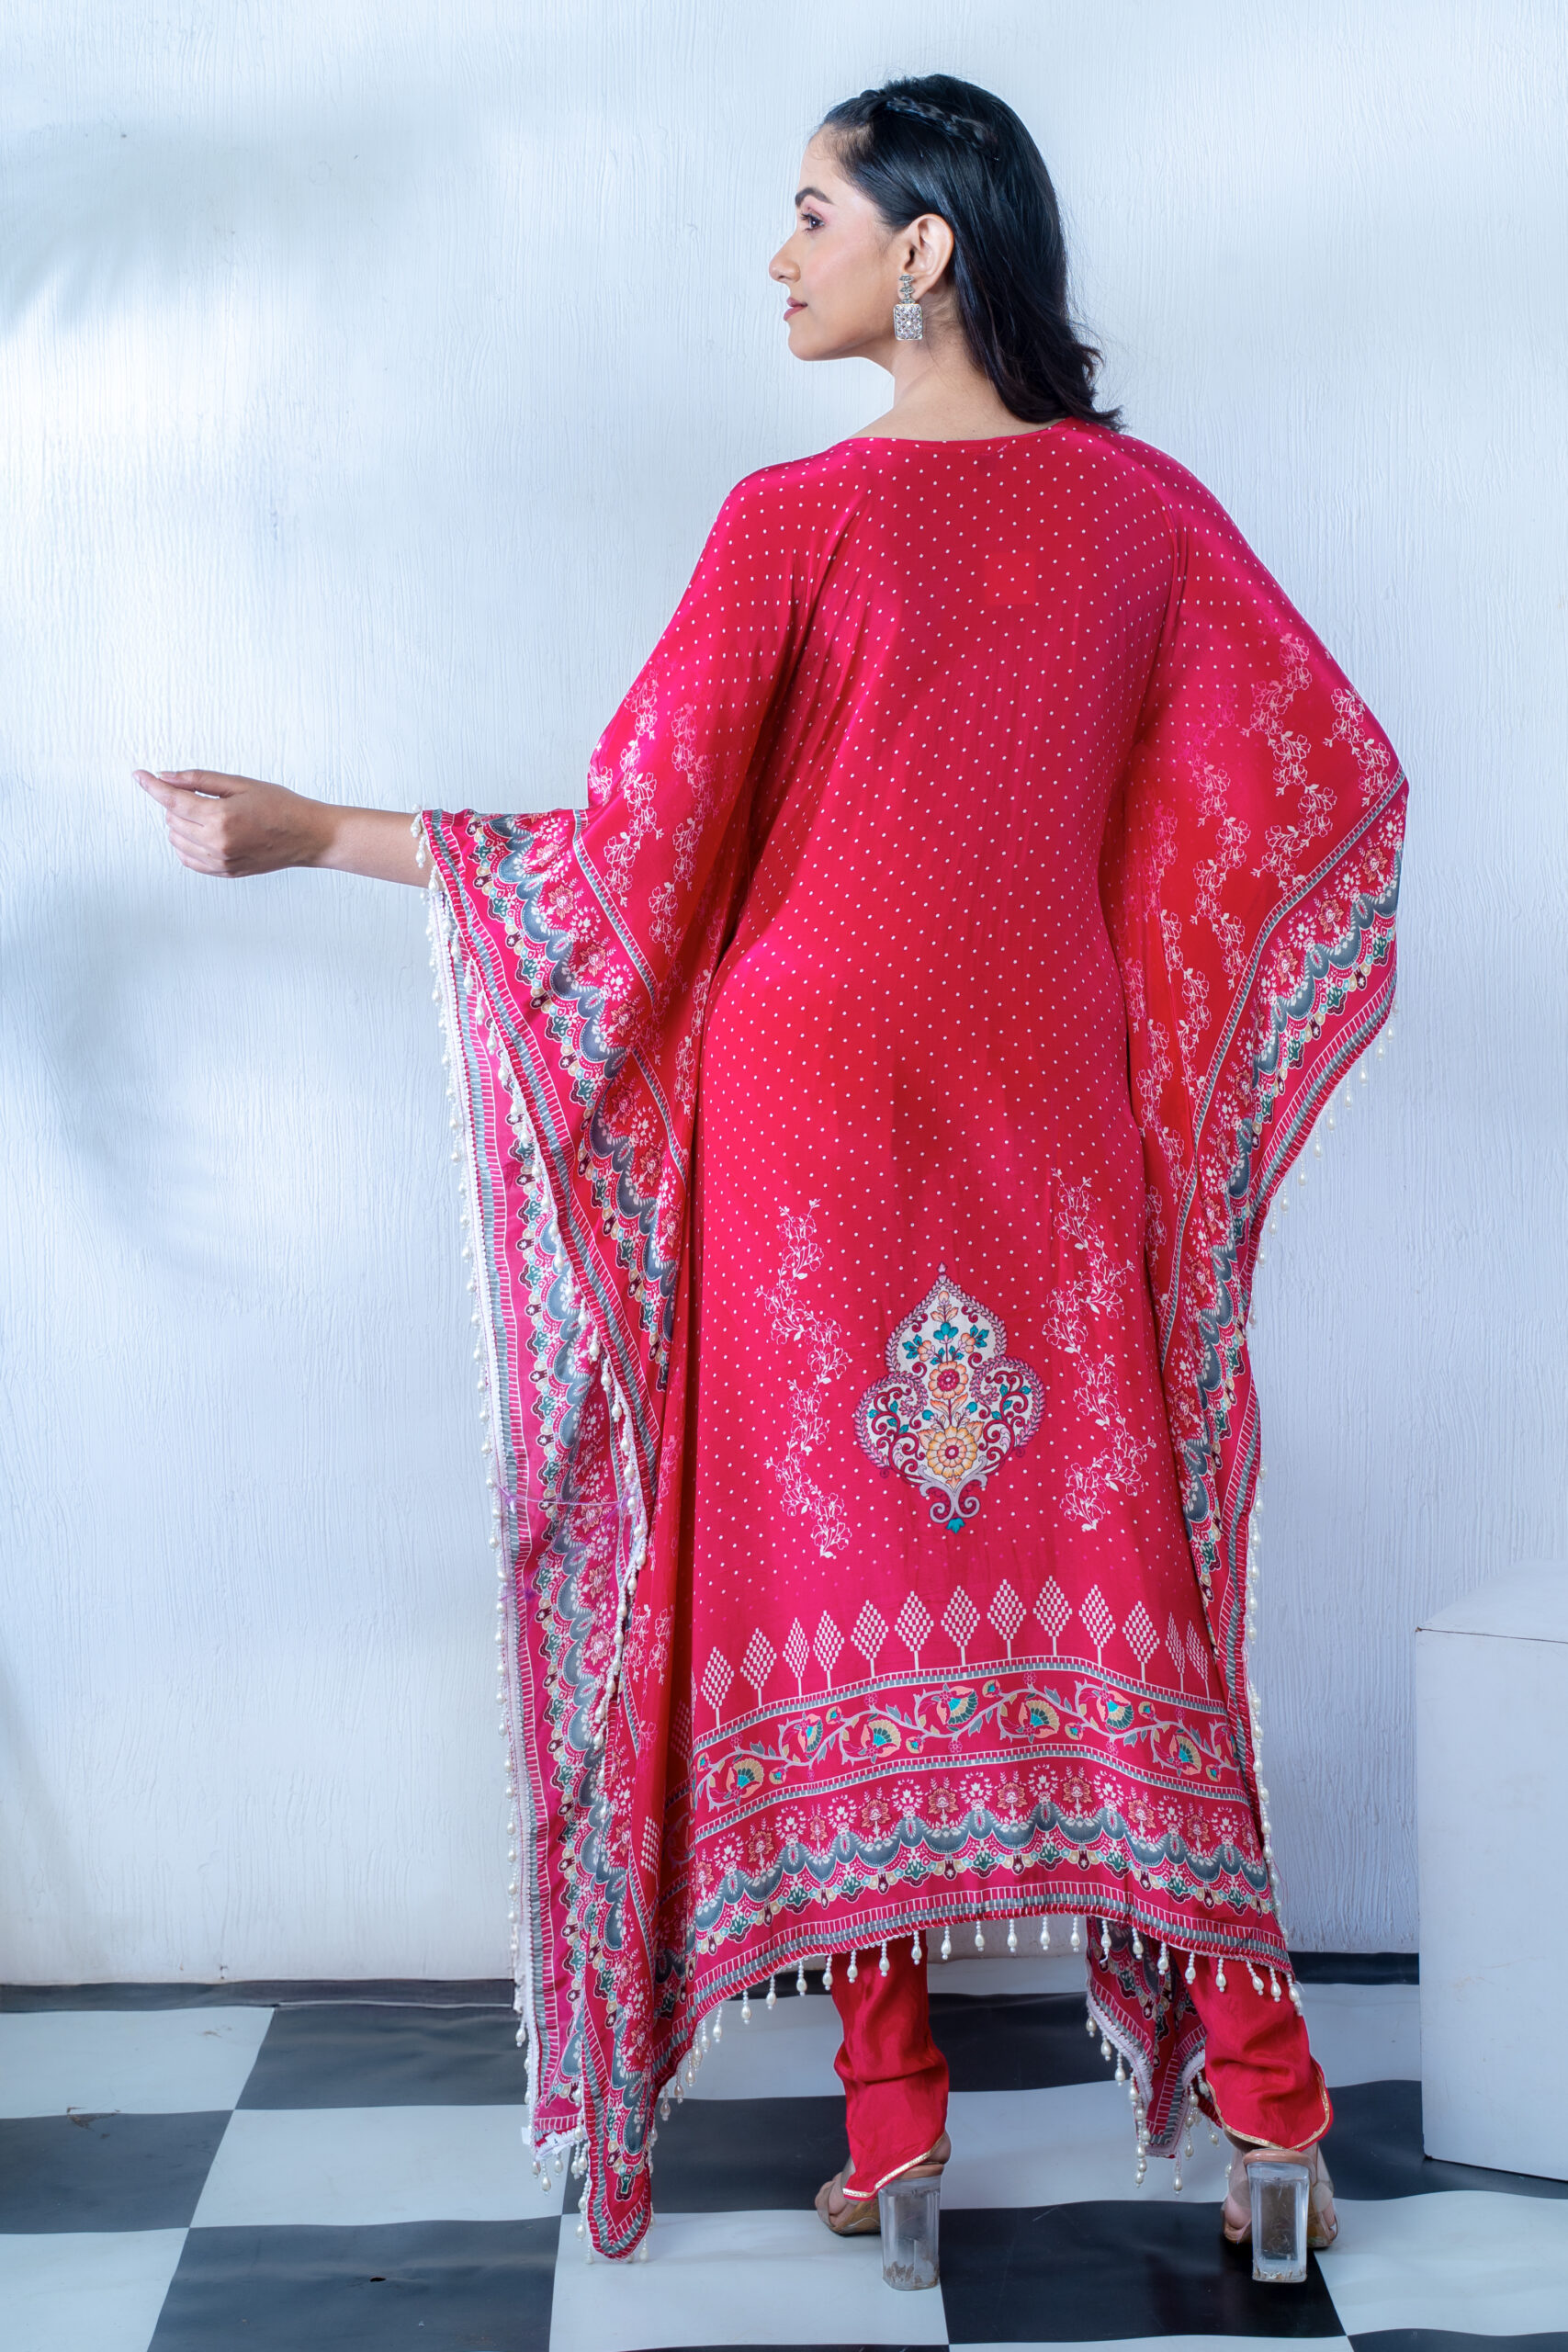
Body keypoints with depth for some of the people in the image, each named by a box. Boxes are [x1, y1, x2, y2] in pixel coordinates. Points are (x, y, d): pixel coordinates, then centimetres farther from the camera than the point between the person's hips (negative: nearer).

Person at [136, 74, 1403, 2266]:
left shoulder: (798, 519, -10)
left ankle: (894, 2107, 12)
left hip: (817, 1104, -3)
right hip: (1059, 1122, 4)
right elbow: (1336, 783, 5)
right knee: (1104, 1573, 9)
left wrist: (310, 831, -4)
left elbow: (629, 857, -12)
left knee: (836, 1576, 6)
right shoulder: (1144, 506, 2)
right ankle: (1264, 2105, 10)